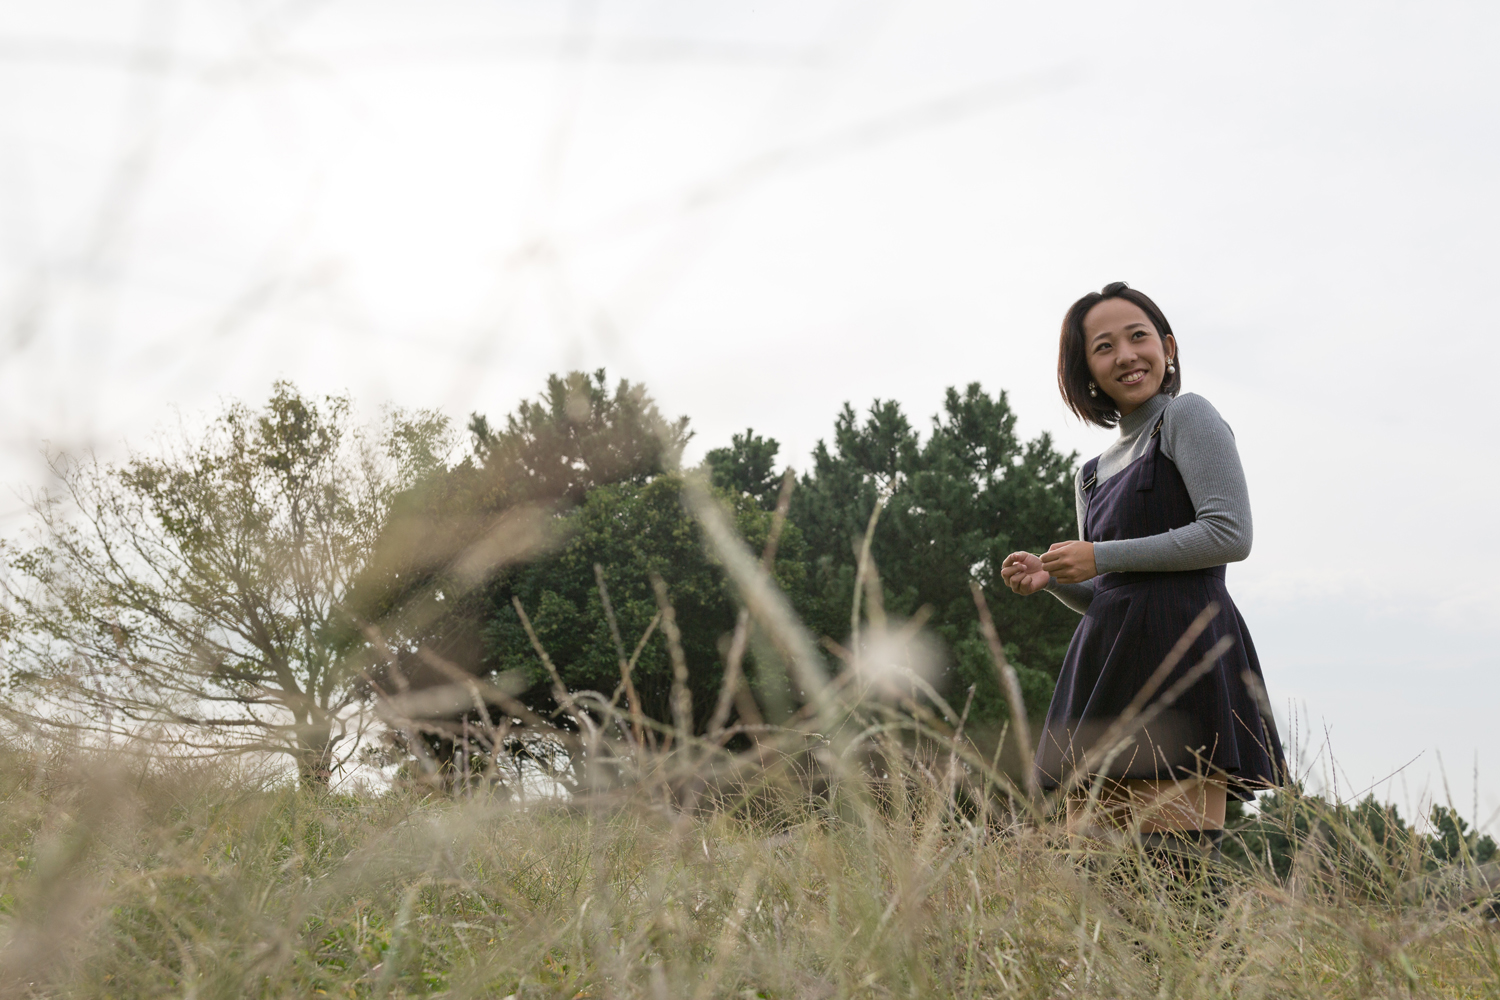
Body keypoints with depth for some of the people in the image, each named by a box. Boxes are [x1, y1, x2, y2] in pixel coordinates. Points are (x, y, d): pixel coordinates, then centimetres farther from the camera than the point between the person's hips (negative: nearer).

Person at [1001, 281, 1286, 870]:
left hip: (1181, 648, -7)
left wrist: (1101, 558, -8)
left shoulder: (1187, 416, 3)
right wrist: (1051, 579, 8)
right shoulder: (1092, 474, 24)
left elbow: (1231, 534, -9)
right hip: (1108, 657, 8)